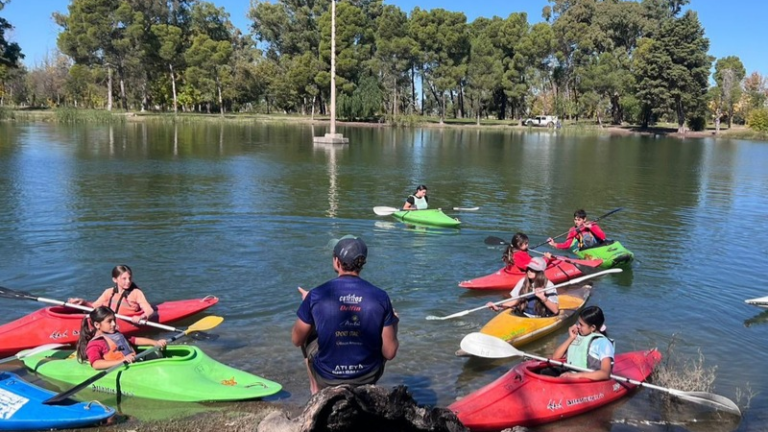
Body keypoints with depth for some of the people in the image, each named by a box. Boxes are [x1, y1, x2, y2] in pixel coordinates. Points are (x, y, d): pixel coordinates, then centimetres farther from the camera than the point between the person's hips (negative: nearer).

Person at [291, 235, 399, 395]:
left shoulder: (316, 296, -15)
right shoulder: (380, 297, -13)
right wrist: (393, 324, 11)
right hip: (368, 378, 1)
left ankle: (317, 393, 37)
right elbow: (389, 353, -9)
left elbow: (297, 340, -1)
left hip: (327, 378, 0)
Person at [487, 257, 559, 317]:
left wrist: (543, 298, -25)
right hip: (523, 316, 4)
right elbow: (515, 300, 11)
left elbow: (555, 310, -11)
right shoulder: (523, 282, 4)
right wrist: (498, 307, -3)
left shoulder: (548, 285, -10)